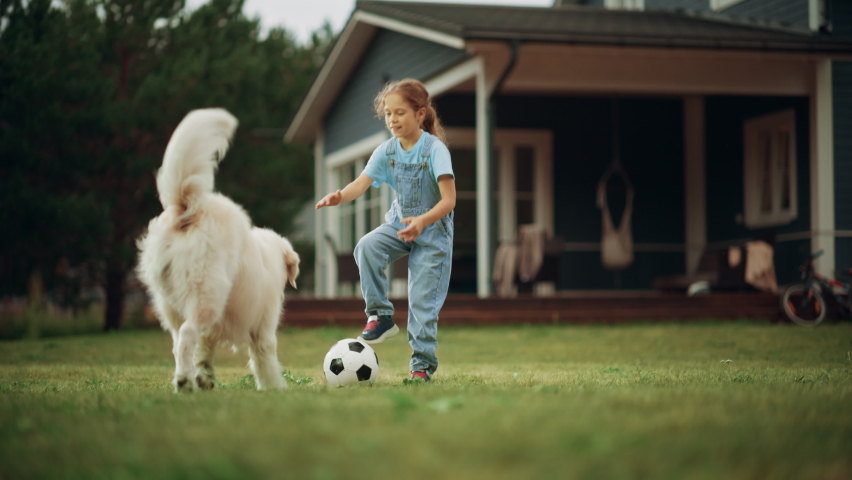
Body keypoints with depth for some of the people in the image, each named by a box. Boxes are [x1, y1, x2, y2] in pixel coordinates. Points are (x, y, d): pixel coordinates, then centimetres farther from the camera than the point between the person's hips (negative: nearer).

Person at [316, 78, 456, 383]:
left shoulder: (435, 149, -19)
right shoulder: (386, 152, -4)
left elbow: (449, 200, -24)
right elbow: (362, 183, -15)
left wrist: (423, 221, -42)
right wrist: (340, 196, -38)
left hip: (433, 229, -4)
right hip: (399, 222, 4)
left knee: (422, 301, -6)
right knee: (367, 247, -26)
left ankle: (422, 363, 8)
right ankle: (380, 316, -12)